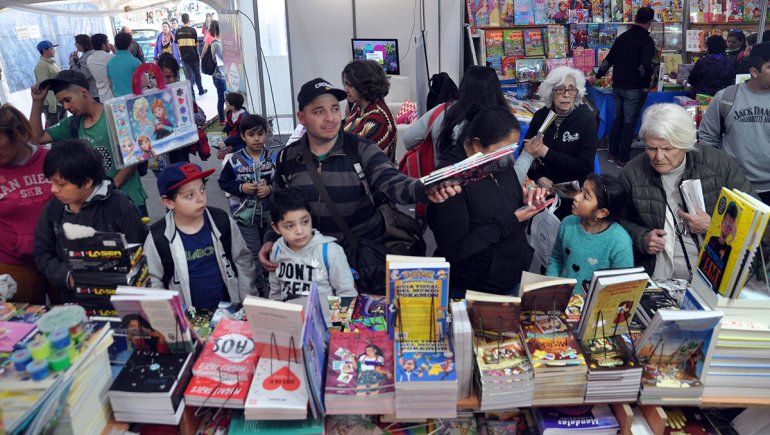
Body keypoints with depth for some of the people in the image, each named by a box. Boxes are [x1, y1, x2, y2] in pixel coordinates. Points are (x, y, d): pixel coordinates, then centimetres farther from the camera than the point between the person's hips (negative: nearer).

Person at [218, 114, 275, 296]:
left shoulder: (273, 157, -3)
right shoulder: (235, 160, -7)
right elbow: (223, 182, 2)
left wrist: (270, 189, -15)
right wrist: (241, 187, -14)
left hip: (269, 213, 2)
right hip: (245, 214, -2)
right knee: (253, 253, 0)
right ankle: (261, 288, 15)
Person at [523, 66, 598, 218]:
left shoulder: (586, 118, -7)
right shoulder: (541, 116, 2)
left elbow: (585, 167, -12)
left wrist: (546, 152, -17)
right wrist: (538, 177, -13)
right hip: (541, 187, 2)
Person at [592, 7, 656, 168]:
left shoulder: (623, 37, 9)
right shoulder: (647, 41, -11)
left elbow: (609, 59, 15)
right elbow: (645, 66, -21)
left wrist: (597, 76, 25)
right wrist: (647, 83, -7)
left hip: (617, 86, 6)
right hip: (634, 88, -6)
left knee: (617, 119, 17)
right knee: (629, 123, 1)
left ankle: (612, 153, 23)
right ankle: (622, 159, 4)